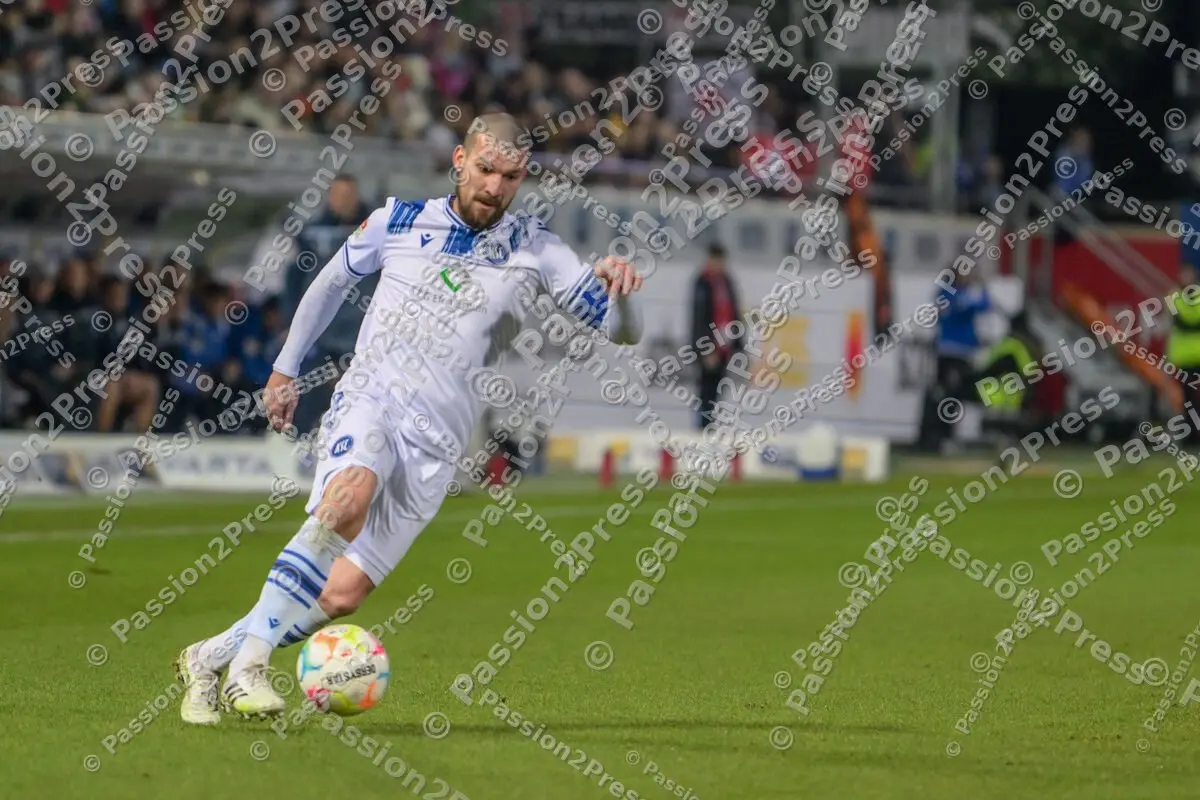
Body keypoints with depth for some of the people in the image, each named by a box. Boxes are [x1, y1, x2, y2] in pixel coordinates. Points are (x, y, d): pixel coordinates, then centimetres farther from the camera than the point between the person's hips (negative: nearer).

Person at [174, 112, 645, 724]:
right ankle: (248, 661, -35)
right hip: (367, 400, -1)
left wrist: (619, 289, -21)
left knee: (342, 594, -11)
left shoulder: (534, 252, 3)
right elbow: (331, 282, 23)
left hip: (435, 444, 1)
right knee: (350, 496, -36)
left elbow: (621, 330, 1)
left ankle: (209, 659, 6)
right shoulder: (399, 221, 6)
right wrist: (285, 369, 28)